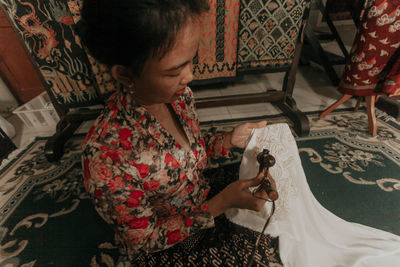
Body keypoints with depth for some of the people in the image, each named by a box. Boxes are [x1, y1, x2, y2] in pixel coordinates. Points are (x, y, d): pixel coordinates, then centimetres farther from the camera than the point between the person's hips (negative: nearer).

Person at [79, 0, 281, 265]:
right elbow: (145, 239, -19)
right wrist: (222, 202, -28)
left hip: (206, 202, 5)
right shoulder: (106, 157, -35)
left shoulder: (179, 95, -17)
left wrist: (229, 139, -16)